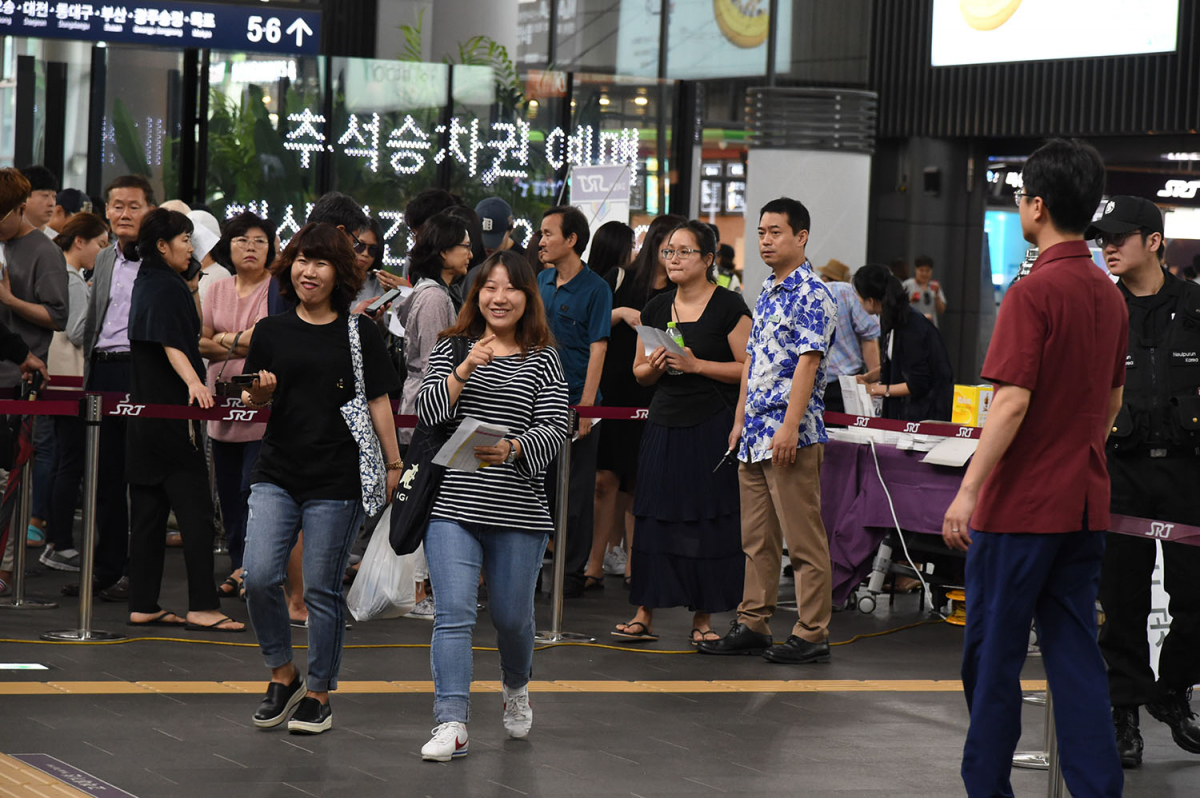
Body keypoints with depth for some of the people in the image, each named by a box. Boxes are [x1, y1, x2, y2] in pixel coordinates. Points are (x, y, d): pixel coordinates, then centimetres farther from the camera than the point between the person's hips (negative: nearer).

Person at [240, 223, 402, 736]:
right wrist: (259, 395, -11)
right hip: (276, 475, 3)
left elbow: (378, 404, 4)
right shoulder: (272, 331, 8)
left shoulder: (360, 333, 1)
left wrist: (394, 466, 1)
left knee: (321, 591, 1)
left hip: (338, 481, -2)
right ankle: (283, 676, 11)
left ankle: (319, 695, 15)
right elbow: (252, 401, 11)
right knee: (258, 577, -10)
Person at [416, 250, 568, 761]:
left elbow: (554, 430, -5)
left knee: (512, 616, 12)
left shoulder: (543, 359, 5)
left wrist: (511, 449, -25)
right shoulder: (452, 348, 8)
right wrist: (465, 370, -18)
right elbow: (427, 410, -4)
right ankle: (451, 724, -11)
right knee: (454, 613, -10)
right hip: (452, 503, 0)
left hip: (518, 509, 0)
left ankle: (515, 686, 43)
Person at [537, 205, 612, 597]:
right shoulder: (541, 282, 9)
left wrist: (585, 407, -17)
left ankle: (573, 574, 8)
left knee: (575, 494, 2)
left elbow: (597, 349, -12)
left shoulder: (595, 289, -8)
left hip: (575, 404, -6)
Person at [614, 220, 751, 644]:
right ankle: (644, 616, 6)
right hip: (665, 422, 5)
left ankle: (703, 617, 5)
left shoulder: (728, 306, -3)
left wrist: (697, 365, -15)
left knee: (708, 521, -3)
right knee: (654, 518, 2)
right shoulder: (656, 308, 12)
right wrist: (655, 366, -4)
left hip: (713, 424, -4)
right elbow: (639, 372, 18)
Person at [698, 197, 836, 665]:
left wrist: (789, 427, -22)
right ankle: (753, 624, 17)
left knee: (804, 539, -5)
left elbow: (807, 363, -17)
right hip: (756, 435, 9)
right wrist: (740, 420, 18)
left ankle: (812, 634, -2)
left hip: (791, 435, -9)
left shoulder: (811, 295, -10)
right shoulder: (766, 293, 17)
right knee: (756, 538, 12)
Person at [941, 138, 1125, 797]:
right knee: (1075, 654, 8)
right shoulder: (1109, 295, 9)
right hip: (1085, 506, 7)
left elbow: (1013, 401, -21)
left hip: (1020, 504, -7)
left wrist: (968, 490, -20)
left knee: (992, 656, 4)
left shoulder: (1033, 292, -15)